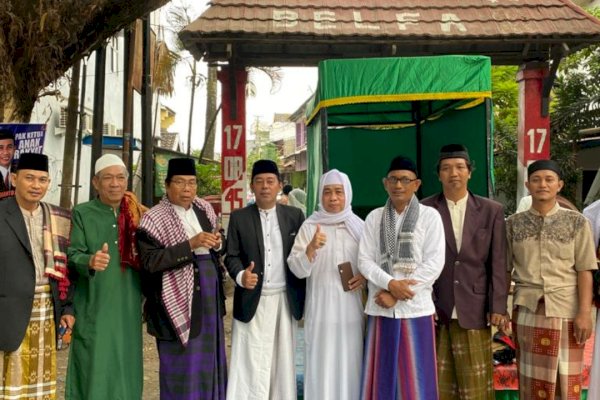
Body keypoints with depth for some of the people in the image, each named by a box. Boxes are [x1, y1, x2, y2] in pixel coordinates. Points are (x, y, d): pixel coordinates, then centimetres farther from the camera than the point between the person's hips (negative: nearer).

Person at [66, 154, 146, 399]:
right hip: (94, 308, -3)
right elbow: (73, 255, -9)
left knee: (125, 368, 9)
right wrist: (90, 261, -29)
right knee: (93, 370, 0)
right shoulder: (82, 213, 0)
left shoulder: (136, 214, 8)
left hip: (128, 306, 3)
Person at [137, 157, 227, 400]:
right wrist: (190, 245, -24)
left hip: (209, 292, 6)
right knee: (182, 363, 1)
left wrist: (216, 243, -3)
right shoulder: (154, 219, -10)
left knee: (209, 358, 14)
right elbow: (149, 261, -19)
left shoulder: (204, 209, 9)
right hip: (179, 296, -6)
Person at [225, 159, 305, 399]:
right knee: (250, 364, 2)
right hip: (252, 300, -1)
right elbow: (232, 256, 1)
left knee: (283, 361, 10)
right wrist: (240, 275, -20)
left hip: (285, 299, 1)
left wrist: (305, 296, -2)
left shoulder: (295, 215, 5)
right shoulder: (239, 217, 3)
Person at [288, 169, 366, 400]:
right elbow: (297, 269, -7)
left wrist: (366, 276, -5)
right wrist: (311, 248, -24)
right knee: (321, 365, 1)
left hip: (351, 309, 2)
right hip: (320, 309, -2)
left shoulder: (359, 226, 5)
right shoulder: (309, 227, -1)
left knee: (350, 364, 6)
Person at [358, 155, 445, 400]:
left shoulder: (430, 216, -1)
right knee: (381, 376, 9)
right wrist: (390, 284, -16)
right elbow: (365, 261, 2)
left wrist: (396, 294, -11)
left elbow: (434, 263, -8)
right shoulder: (374, 217, 6)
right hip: (380, 308, 2)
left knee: (415, 377, 4)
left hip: (416, 308, -2)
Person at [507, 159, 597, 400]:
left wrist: (584, 313, -10)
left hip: (566, 310, -1)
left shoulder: (576, 222, 1)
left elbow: (585, 271, -3)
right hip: (527, 310, 1)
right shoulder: (513, 224, 4)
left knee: (566, 379, 7)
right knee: (532, 378, 8)